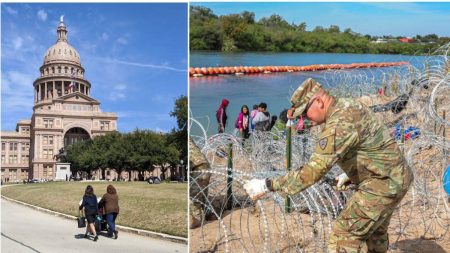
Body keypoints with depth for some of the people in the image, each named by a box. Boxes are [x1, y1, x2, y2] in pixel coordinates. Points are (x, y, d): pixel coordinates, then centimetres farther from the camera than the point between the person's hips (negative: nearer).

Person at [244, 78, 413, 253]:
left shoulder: (339, 123, -27)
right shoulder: (348, 106, 4)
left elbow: (313, 171, -33)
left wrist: (268, 185, -31)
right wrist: (350, 174, 13)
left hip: (384, 183, -10)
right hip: (395, 176, 10)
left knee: (344, 234, -10)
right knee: (375, 231, 26)